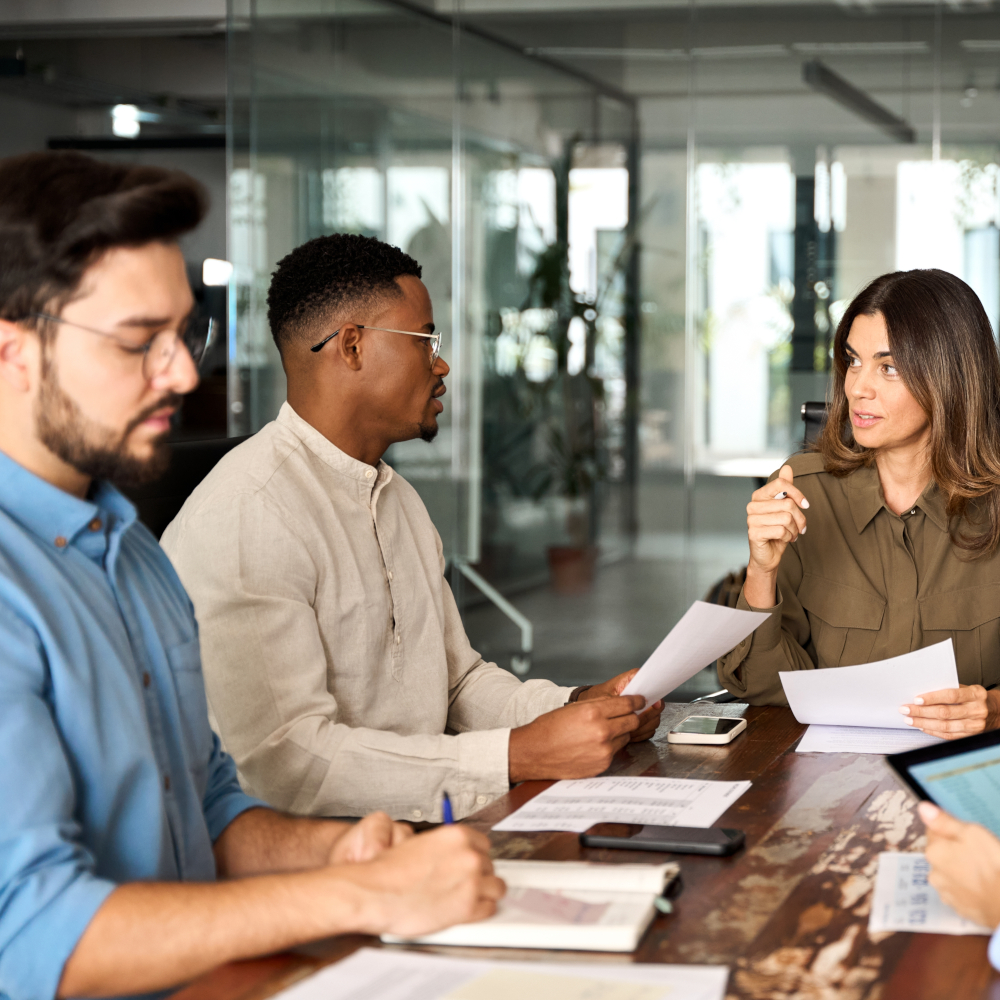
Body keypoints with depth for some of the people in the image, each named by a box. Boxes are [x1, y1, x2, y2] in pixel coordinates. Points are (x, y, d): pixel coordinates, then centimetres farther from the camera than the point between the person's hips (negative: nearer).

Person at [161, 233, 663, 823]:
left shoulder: (400, 500, 19)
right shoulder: (244, 515, -16)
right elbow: (286, 762, -24)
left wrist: (574, 707, 3)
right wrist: (520, 755, -23)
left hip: (424, 826, 8)